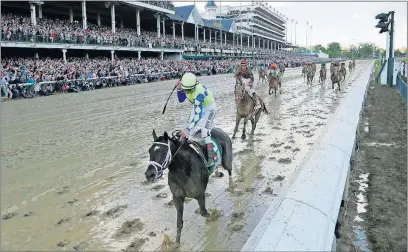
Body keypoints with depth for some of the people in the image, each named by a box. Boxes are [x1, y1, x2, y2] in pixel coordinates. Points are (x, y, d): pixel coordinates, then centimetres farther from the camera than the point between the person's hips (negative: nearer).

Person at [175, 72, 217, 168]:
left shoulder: (199, 93, -41)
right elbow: (181, 100, 0)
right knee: (188, 128, 3)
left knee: (205, 132, -20)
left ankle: (211, 157, -16)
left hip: (209, 108, -7)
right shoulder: (186, 88, -17)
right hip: (198, 107, 8)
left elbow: (198, 114, -45)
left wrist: (187, 129, -49)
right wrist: (178, 89, -19)